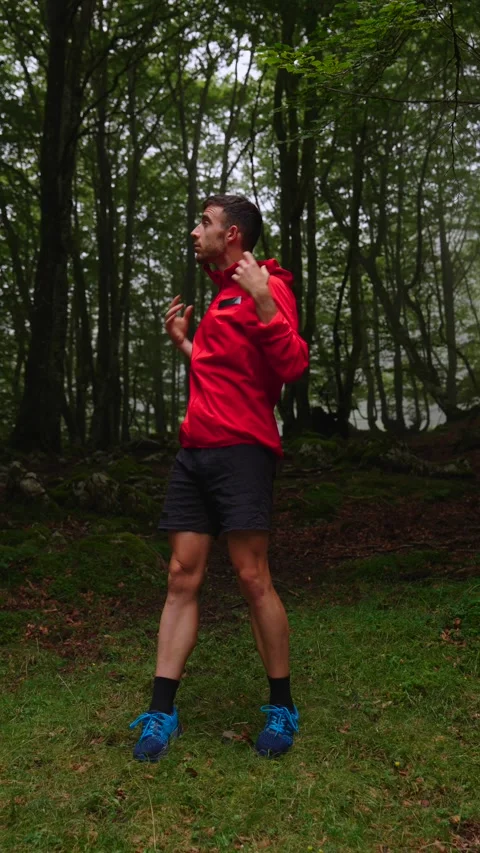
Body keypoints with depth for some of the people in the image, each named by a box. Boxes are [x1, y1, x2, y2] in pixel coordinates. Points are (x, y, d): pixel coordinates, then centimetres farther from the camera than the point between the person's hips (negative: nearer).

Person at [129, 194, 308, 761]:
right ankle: (161, 713, 9)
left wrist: (264, 301, -24)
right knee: (182, 576, 4)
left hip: (239, 451, -8)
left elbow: (293, 367, -17)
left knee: (252, 577, -5)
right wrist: (183, 343, 25)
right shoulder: (220, 298, 24)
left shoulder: (266, 289, -3)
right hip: (194, 451, 8)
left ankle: (282, 708, 12)